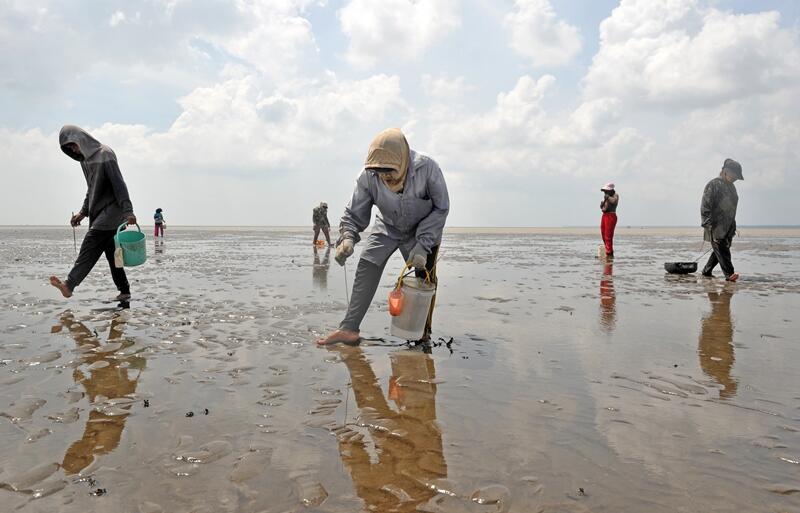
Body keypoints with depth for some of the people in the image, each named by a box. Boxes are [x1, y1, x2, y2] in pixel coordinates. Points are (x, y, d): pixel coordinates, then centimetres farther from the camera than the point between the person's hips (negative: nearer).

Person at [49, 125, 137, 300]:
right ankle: (124, 291, 12)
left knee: (89, 247, -16)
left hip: (110, 212, -9)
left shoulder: (105, 154, -10)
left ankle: (69, 285, -22)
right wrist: (83, 212, 19)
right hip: (99, 213, 9)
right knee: (111, 253, 8)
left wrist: (128, 211, -24)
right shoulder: (85, 159, 16)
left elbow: (119, 184, -18)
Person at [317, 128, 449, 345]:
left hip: (424, 230, -1)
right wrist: (347, 238, -38)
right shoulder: (369, 176, -28)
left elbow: (441, 209, -22)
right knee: (366, 269, -11)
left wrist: (422, 245, -29)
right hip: (387, 228, 2)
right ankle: (349, 329, -9)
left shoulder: (427, 168, -34)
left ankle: (424, 334, 12)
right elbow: (354, 214, -16)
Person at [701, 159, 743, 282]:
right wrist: (707, 224, -18)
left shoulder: (732, 187, 19)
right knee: (721, 250, -11)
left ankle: (706, 271, 20)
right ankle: (729, 274, -15)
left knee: (721, 250, 10)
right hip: (716, 227, -9)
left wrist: (733, 227, 22)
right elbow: (705, 205, -12)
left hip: (727, 228, 9)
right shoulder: (714, 185, -7)